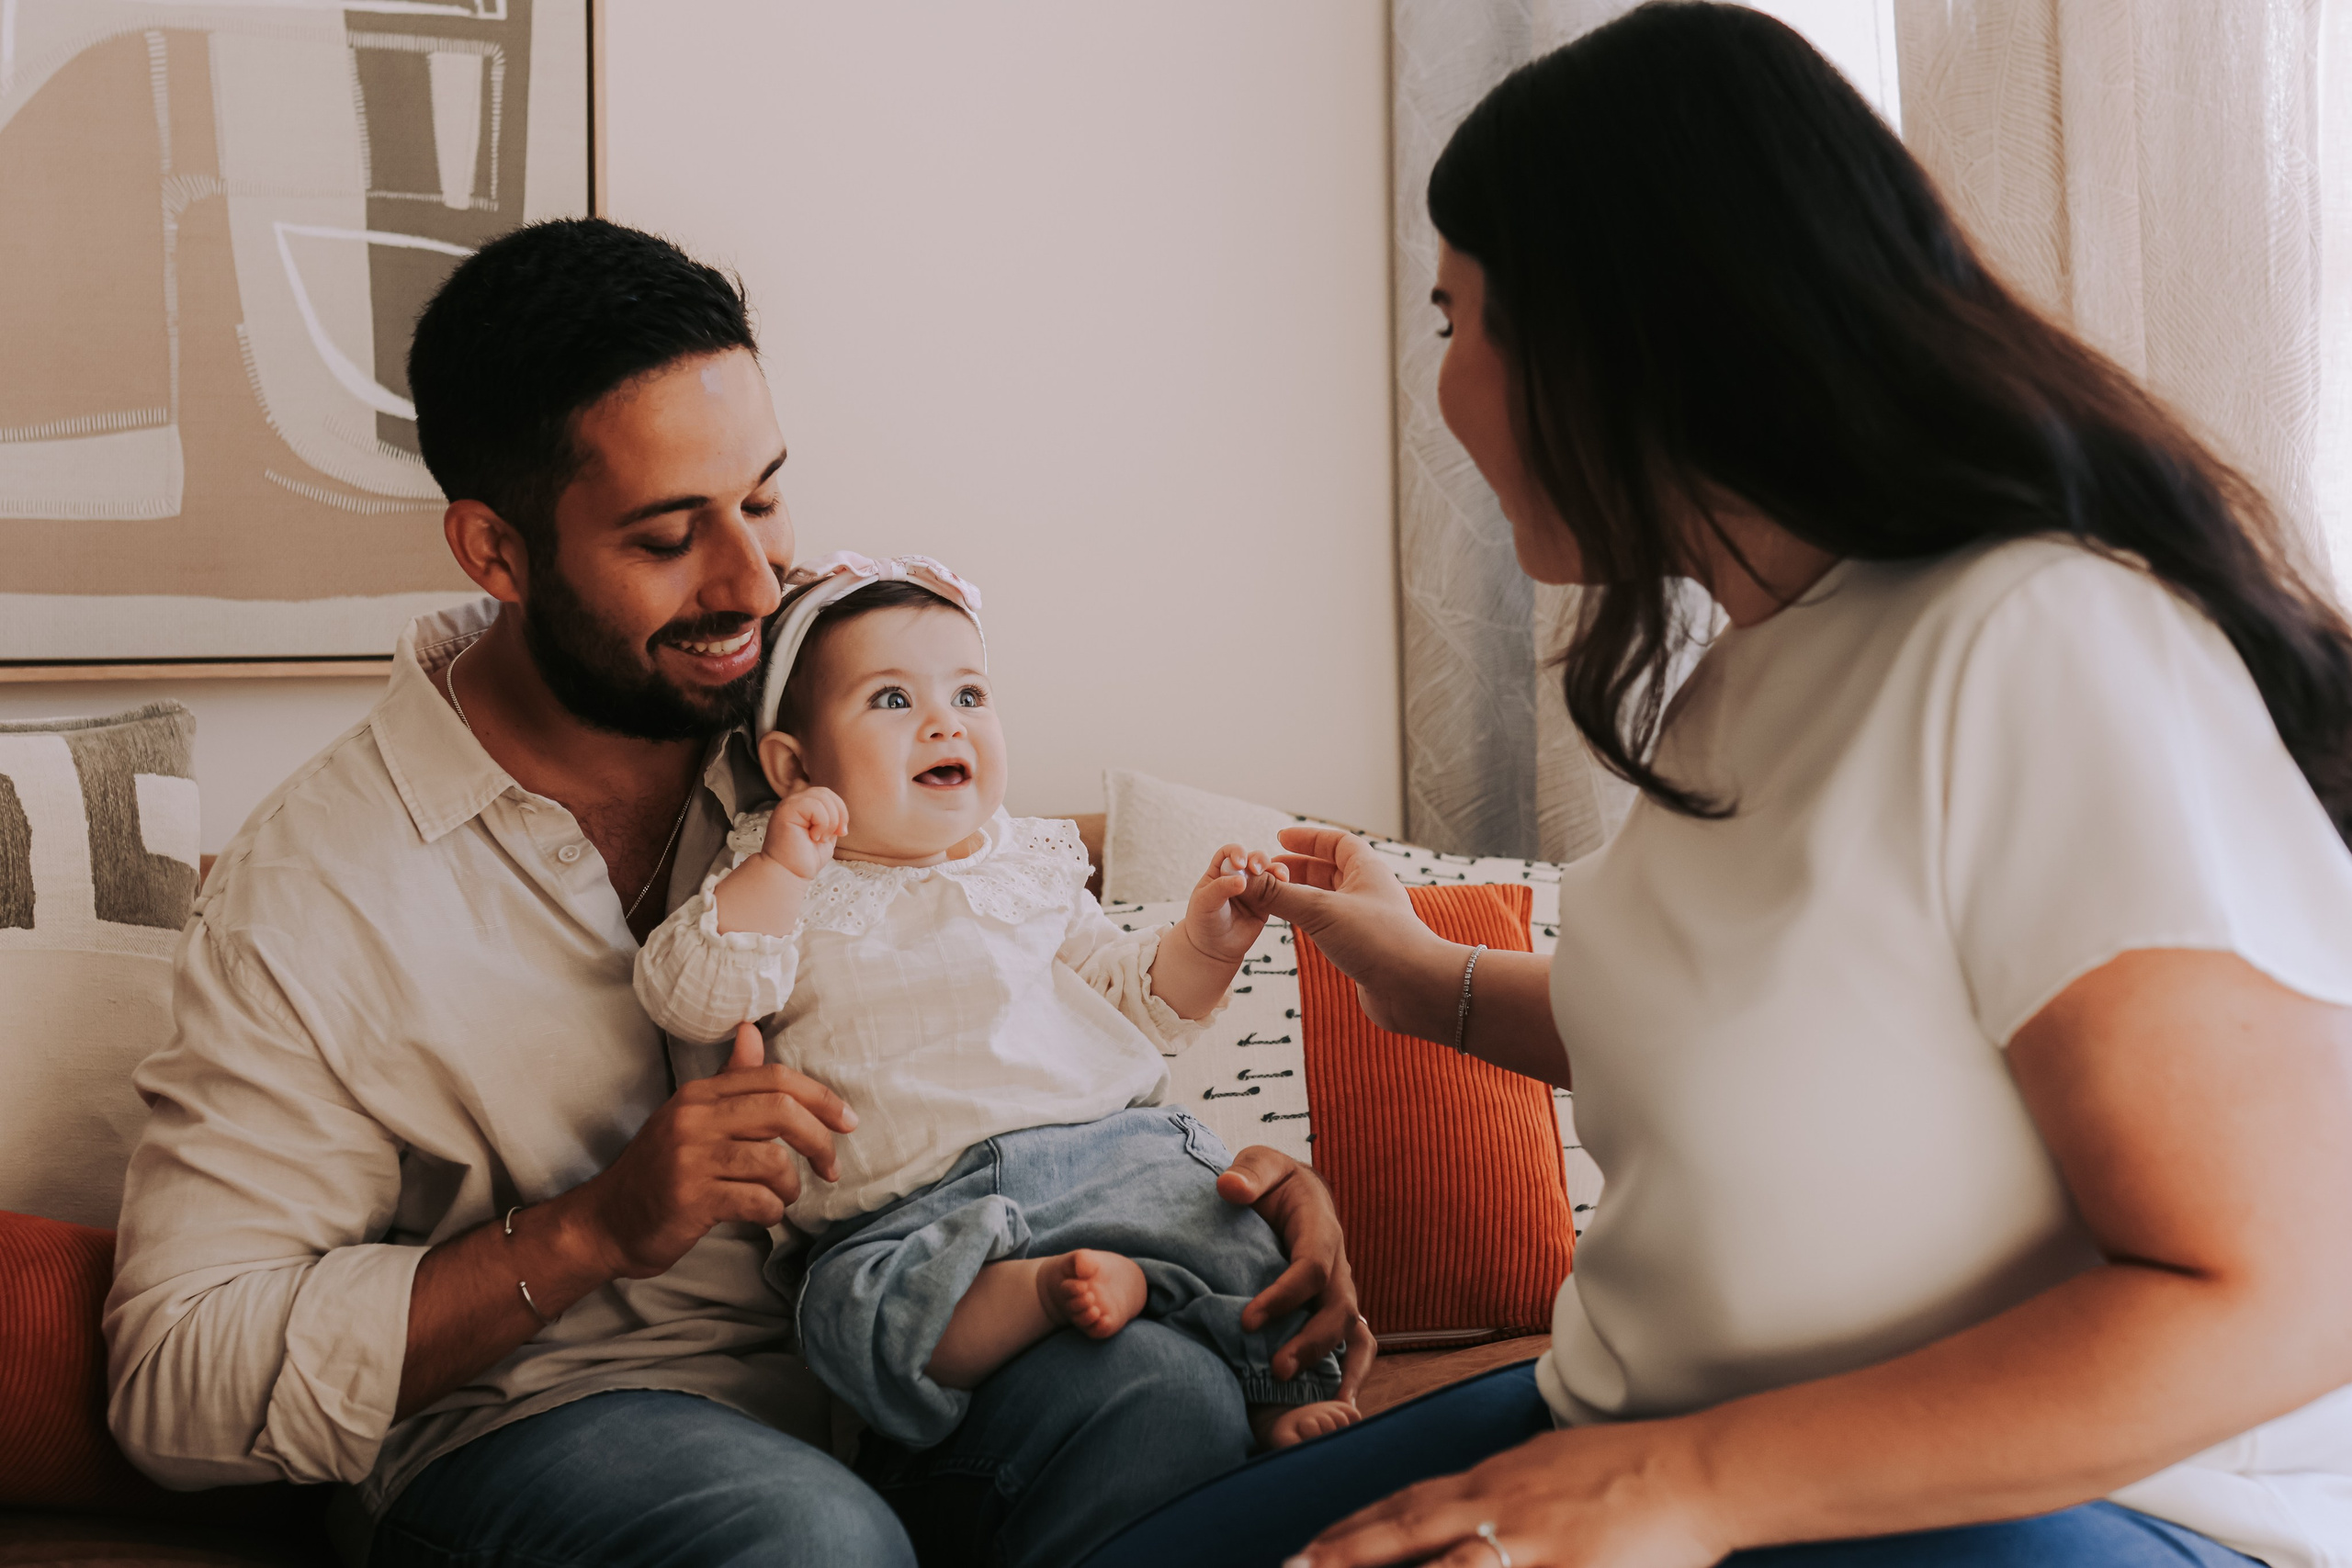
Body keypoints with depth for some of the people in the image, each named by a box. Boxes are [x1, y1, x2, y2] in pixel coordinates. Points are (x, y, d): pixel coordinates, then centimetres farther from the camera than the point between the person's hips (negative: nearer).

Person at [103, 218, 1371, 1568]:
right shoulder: (313, 896, -11)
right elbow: (176, 1382, -13)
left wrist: (1251, 1163, -11)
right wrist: (592, 1229, -23)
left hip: (872, 1359, 4)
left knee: (1168, 1392, -28)